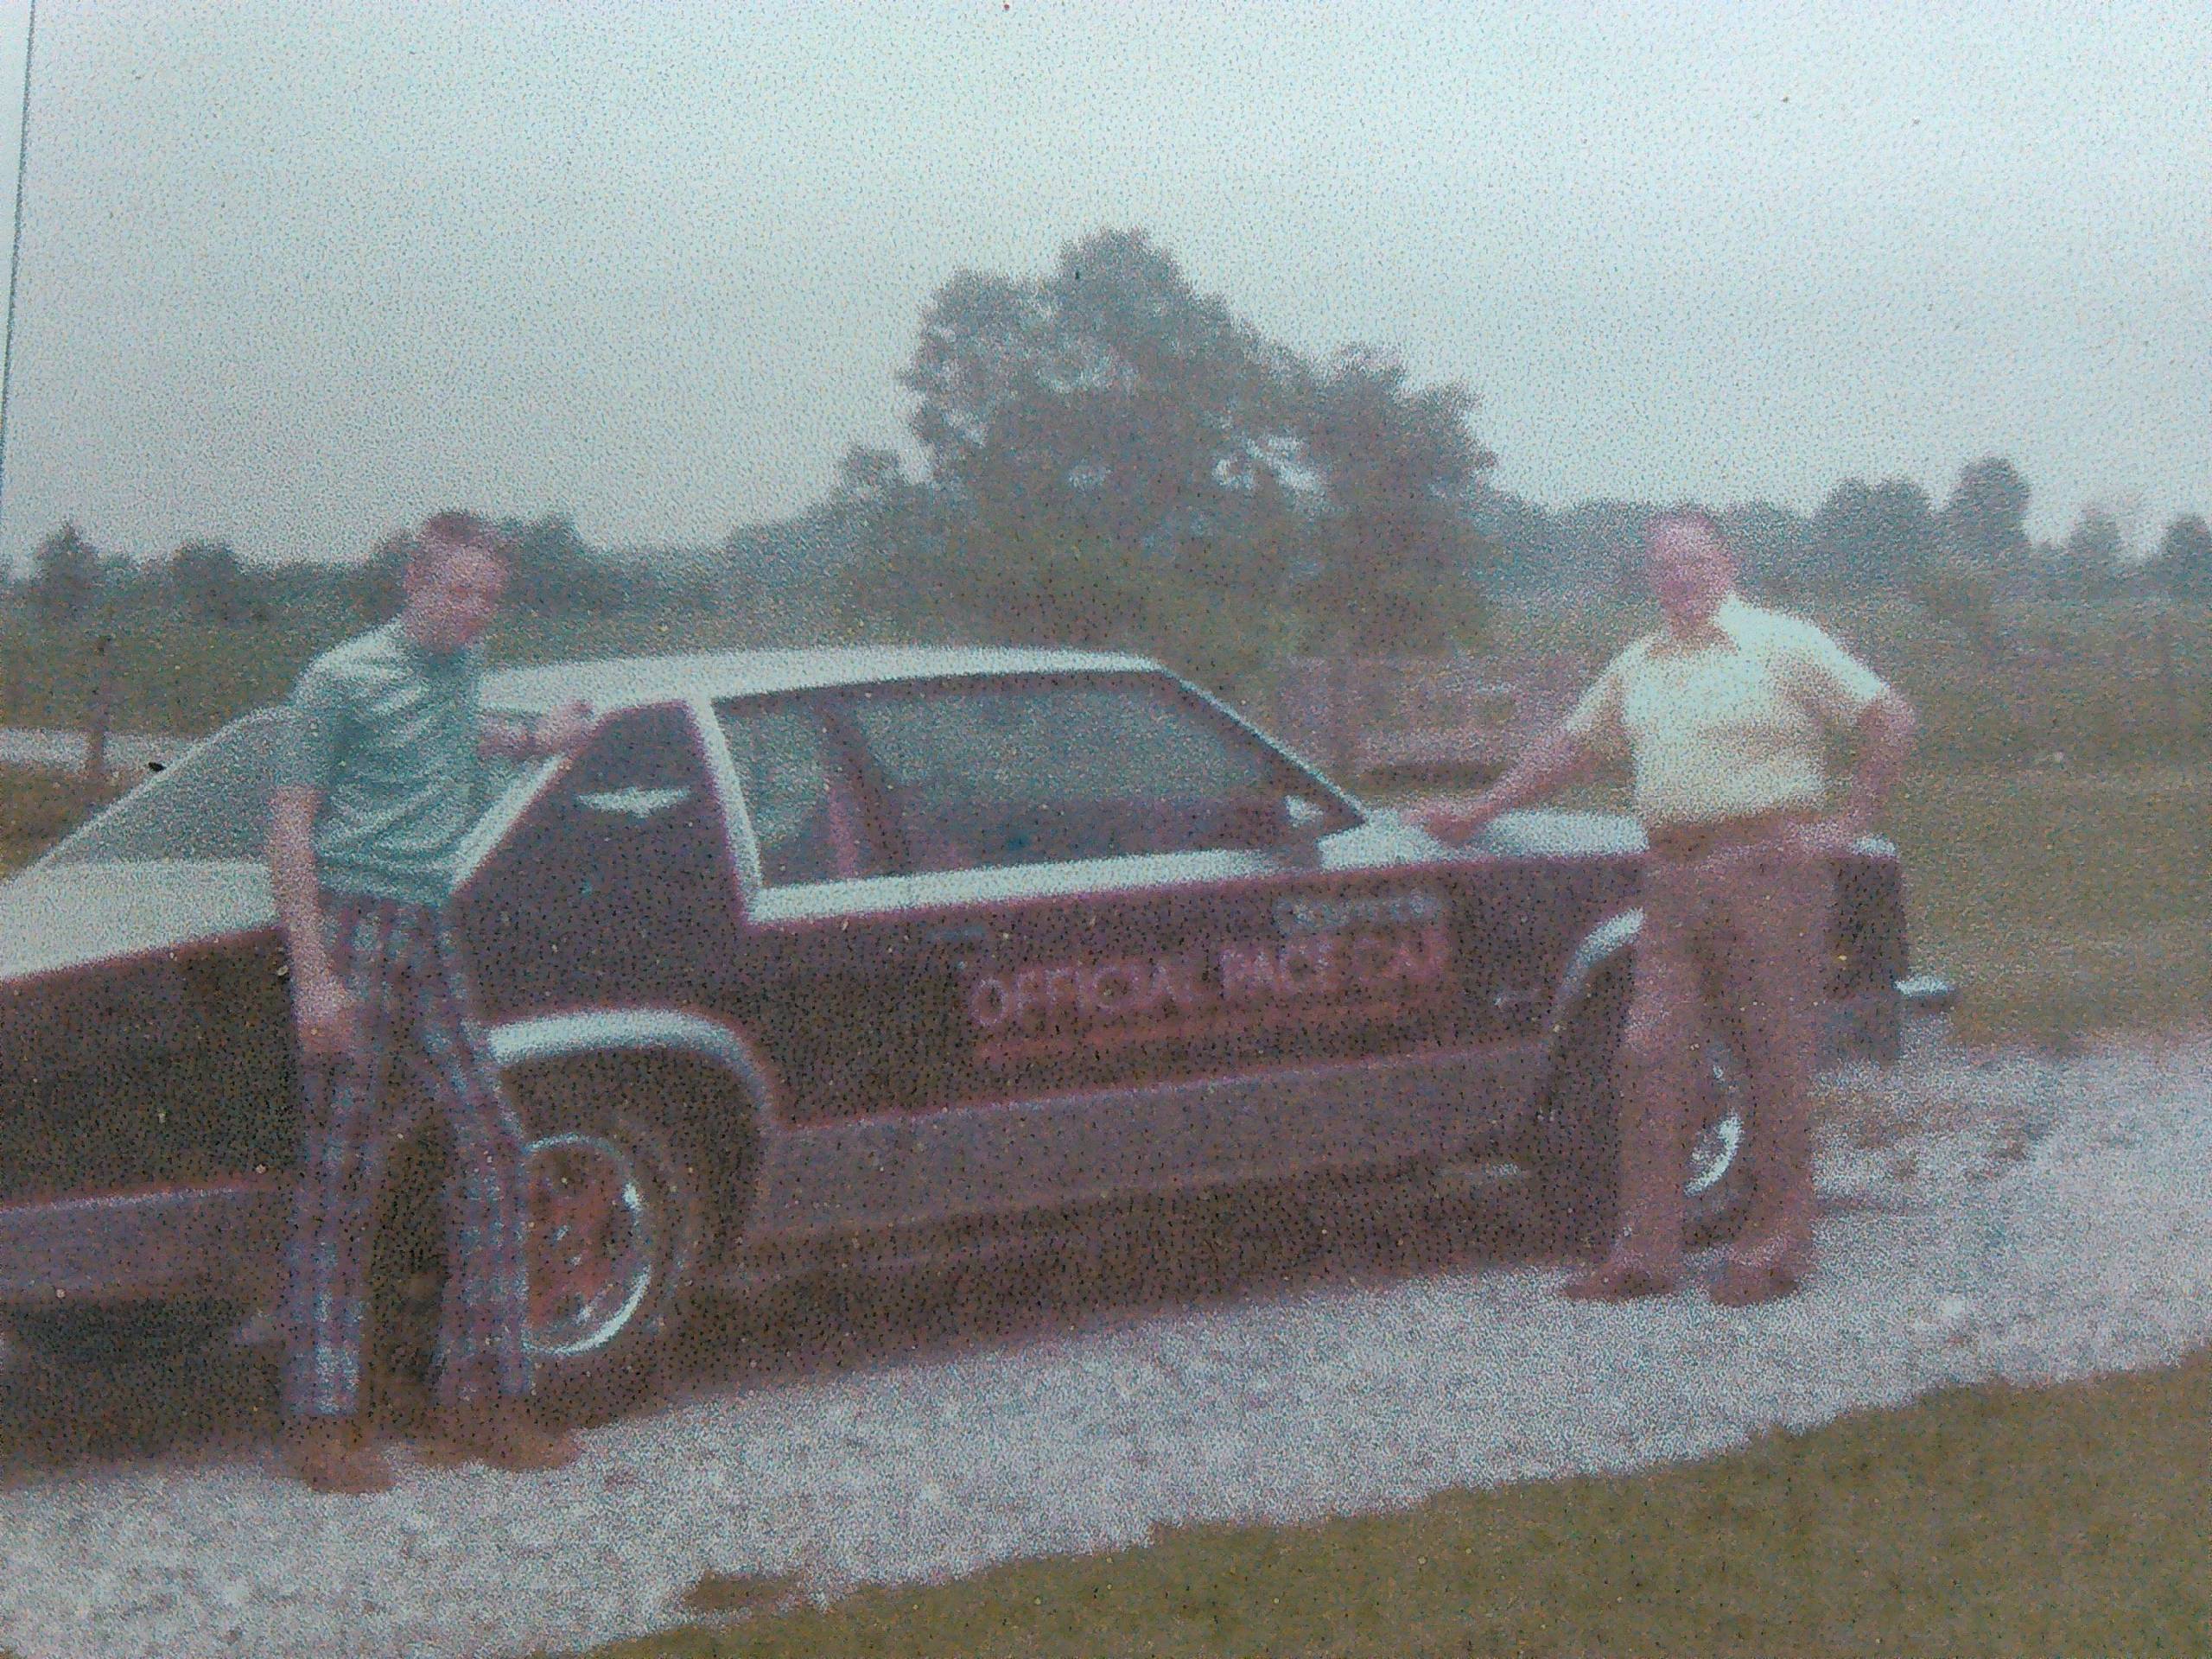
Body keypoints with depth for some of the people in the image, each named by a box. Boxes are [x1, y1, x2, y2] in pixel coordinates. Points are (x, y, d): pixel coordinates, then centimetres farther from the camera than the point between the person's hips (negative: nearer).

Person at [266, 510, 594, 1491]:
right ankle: (322, 1421, 1)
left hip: (427, 933, 7)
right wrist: (312, 975, -15)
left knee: (491, 1144, 1)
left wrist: (529, 742, 22)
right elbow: (289, 826, -9)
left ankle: (481, 1402, 9)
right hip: (351, 923, -7)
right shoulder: (343, 678, -6)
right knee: (343, 1171, -5)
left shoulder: (464, 665, 14)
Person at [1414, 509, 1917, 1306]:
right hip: (1673, 878, 6)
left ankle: (1776, 1246, 6)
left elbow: (1890, 717, -3)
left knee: (1776, 1062, -2)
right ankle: (1645, 1251, 2)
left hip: (1768, 866, -5)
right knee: (1650, 1057, -2)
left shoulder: (1786, 645, 1)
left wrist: (1847, 823, -8)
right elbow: (1568, 747, 30)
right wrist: (1477, 810, 29)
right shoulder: (1636, 668, 19)